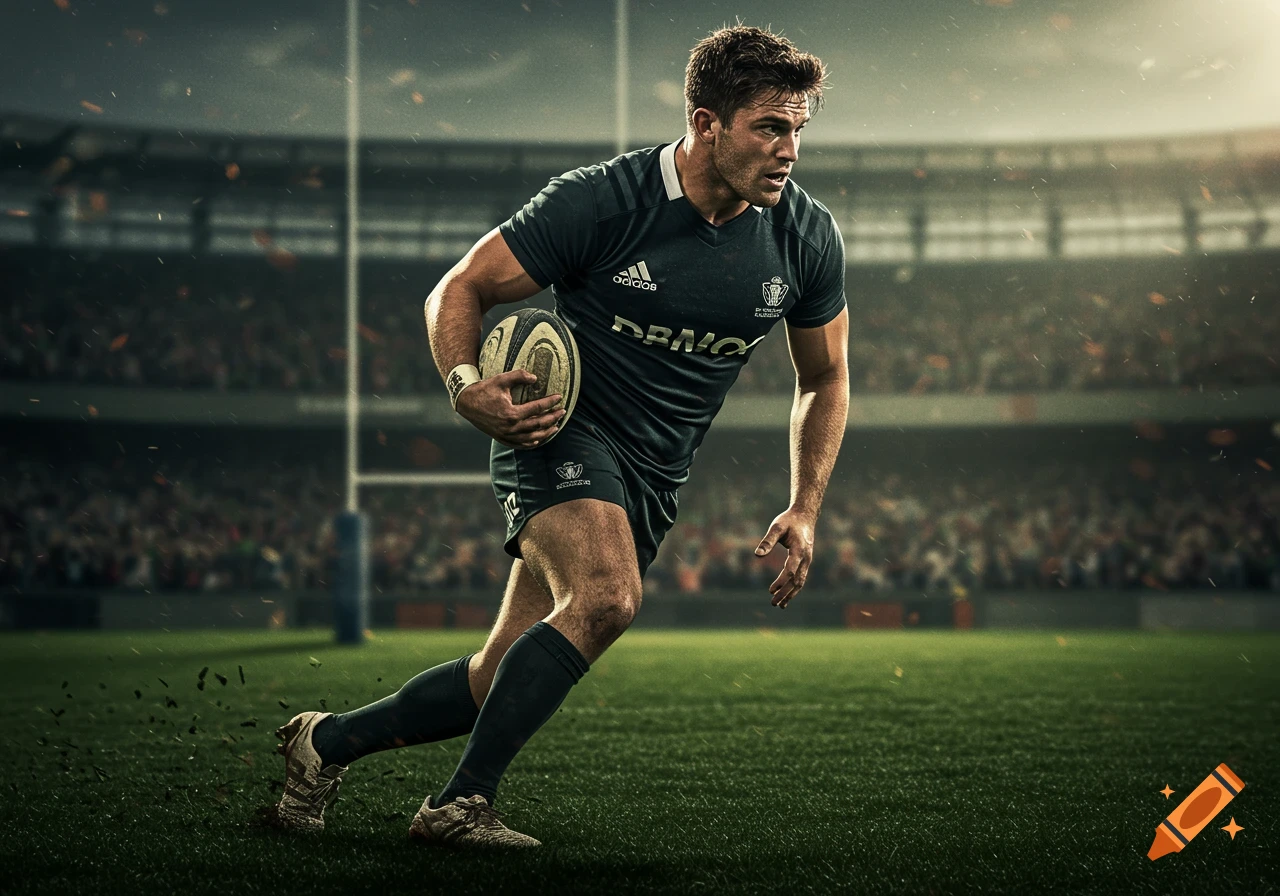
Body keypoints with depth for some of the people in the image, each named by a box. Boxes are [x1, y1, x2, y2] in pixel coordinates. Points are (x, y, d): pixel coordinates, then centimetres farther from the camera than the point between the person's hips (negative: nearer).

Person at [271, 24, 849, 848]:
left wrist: (805, 511, 3)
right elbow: (459, 291, -7)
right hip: (561, 430, -5)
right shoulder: (600, 201, -17)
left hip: (653, 480, 5)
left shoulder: (808, 238, -4)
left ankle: (329, 740, 23)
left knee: (504, 682, 1)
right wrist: (467, 386, -26)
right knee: (606, 597, -33)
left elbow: (825, 380, 12)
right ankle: (462, 804, -20)